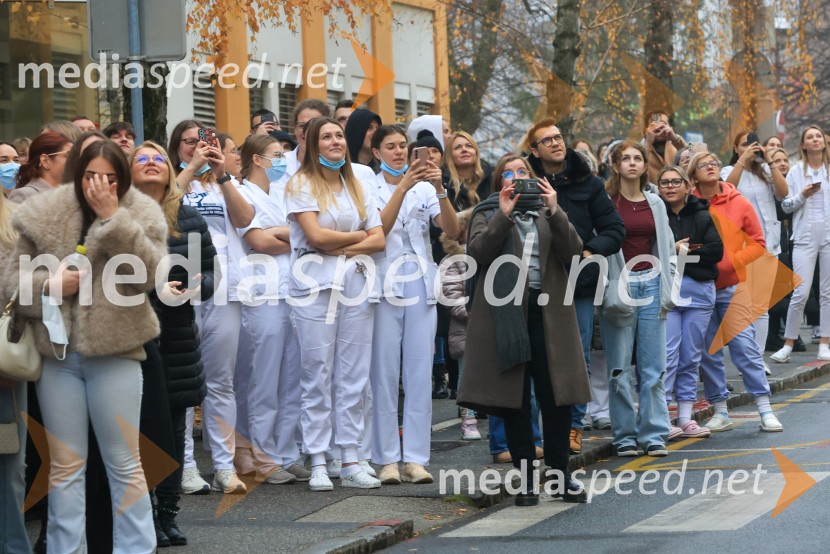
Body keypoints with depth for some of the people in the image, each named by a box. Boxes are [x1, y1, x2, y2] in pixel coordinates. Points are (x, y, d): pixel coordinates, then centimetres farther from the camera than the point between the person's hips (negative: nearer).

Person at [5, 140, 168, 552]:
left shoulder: (142, 216, 0)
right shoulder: (44, 216, 2)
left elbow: (147, 276, -15)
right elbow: (12, 281, 6)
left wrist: (113, 217, -18)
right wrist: (49, 285, -14)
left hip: (115, 352, -2)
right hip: (57, 352, 2)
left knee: (124, 463, 3)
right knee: (65, 464, 7)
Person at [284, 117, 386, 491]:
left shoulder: (358, 188, 16)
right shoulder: (301, 184, 3)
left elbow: (379, 240, 8)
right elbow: (315, 235, -9)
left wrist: (339, 247, -5)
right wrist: (358, 235, 2)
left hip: (355, 283, 4)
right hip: (315, 284, -4)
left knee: (354, 375, 2)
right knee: (317, 375, -4)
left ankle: (350, 460, 6)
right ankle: (318, 464, 0)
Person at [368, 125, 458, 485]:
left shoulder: (424, 188, 9)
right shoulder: (370, 189, 2)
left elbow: (452, 230, -3)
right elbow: (378, 229, -14)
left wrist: (440, 190, -17)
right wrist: (402, 187, -22)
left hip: (421, 288, 3)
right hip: (384, 288, -2)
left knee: (420, 374, 1)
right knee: (384, 374, -2)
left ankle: (416, 458, 5)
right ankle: (387, 459, 3)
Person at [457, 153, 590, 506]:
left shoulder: (547, 211, 17)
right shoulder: (487, 214, 12)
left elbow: (573, 251, 1)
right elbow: (477, 252, -8)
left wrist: (554, 211, -9)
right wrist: (504, 214, -13)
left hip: (548, 311, 2)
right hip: (505, 312, -1)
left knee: (556, 396, -2)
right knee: (515, 398, 0)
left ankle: (561, 475, 8)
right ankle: (525, 478, 6)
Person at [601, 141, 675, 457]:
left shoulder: (655, 203, 11)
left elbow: (666, 247, 14)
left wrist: (667, 286, 7)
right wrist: (610, 290, -12)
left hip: (651, 285, 4)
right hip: (619, 285, -4)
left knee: (653, 366, 3)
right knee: (619, 367, 0)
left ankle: (654, 434, 7)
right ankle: (625, 434, 7)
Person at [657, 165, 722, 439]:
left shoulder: (703, 216, 10)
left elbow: (717, 251, -2)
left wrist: (686, 251, -8)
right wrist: (672, 250, -14)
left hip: (699, 290, 3)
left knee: (691, 356, 7)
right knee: (667, 354, -8)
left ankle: (686, 418, 13)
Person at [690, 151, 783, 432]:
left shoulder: (739, 204, 0)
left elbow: (758, 244, 2)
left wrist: (730, 262, -11)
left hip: (733, 286, -1)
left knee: (744, 345, -7)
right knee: (708, 351, 4)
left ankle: (765, 410, -2)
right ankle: (720, 412, 13)